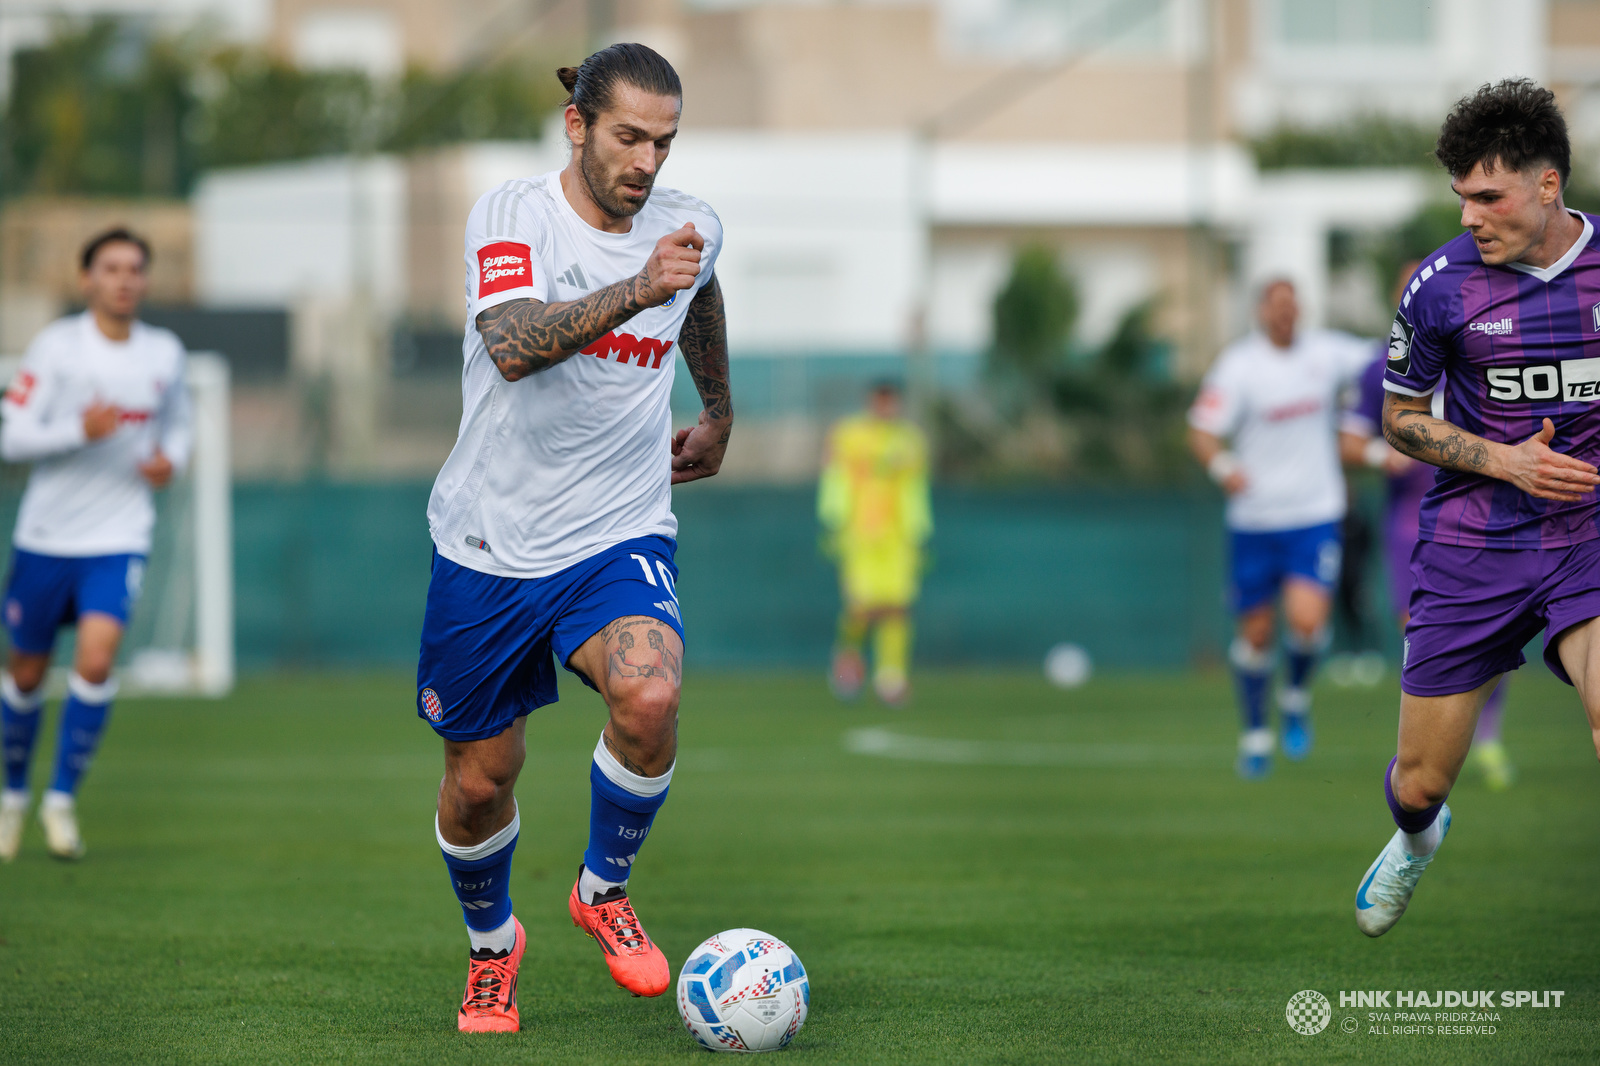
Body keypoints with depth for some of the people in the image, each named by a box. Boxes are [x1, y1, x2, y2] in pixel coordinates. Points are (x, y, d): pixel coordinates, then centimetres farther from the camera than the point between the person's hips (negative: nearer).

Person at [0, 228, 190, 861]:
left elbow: (177, 421, 21)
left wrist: (171, 459, 0)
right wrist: (81, 431, -25)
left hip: (118, 540, 1)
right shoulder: (57, 346, -8)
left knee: (96, 660, -19)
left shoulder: (165, 354, 3)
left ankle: (62, 800, -4)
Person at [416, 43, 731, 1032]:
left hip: (620, 535, 2)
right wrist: (638, 289, -45)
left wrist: (719, 412, 36)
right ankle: (493, 941, 38)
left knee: (649, 696, -28)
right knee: (479, 782, 6)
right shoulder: (512, 215, -13)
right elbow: (514, 347, -33)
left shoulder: (690, 228, 0)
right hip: (490, 540, -1)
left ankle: (605, 890, -1)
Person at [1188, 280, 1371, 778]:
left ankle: (1297, 697, 12)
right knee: (1256, 631, 7)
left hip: (1316, 516, 1)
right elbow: (1202, 432, -12)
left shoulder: (1328, 352, 3)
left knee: (1307, 620, -18)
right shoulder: (1239, 364, -8)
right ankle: (1255, 733, 27)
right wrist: (1223, 466, -30)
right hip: (1254, 519, -1)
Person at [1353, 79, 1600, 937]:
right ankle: (1417, 839, 46)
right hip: (1469, 552, 0)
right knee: (1420, 783, 8)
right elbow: (1400, 418, 4)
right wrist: (1505, 461, -11)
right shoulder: (1442, 284, -7)